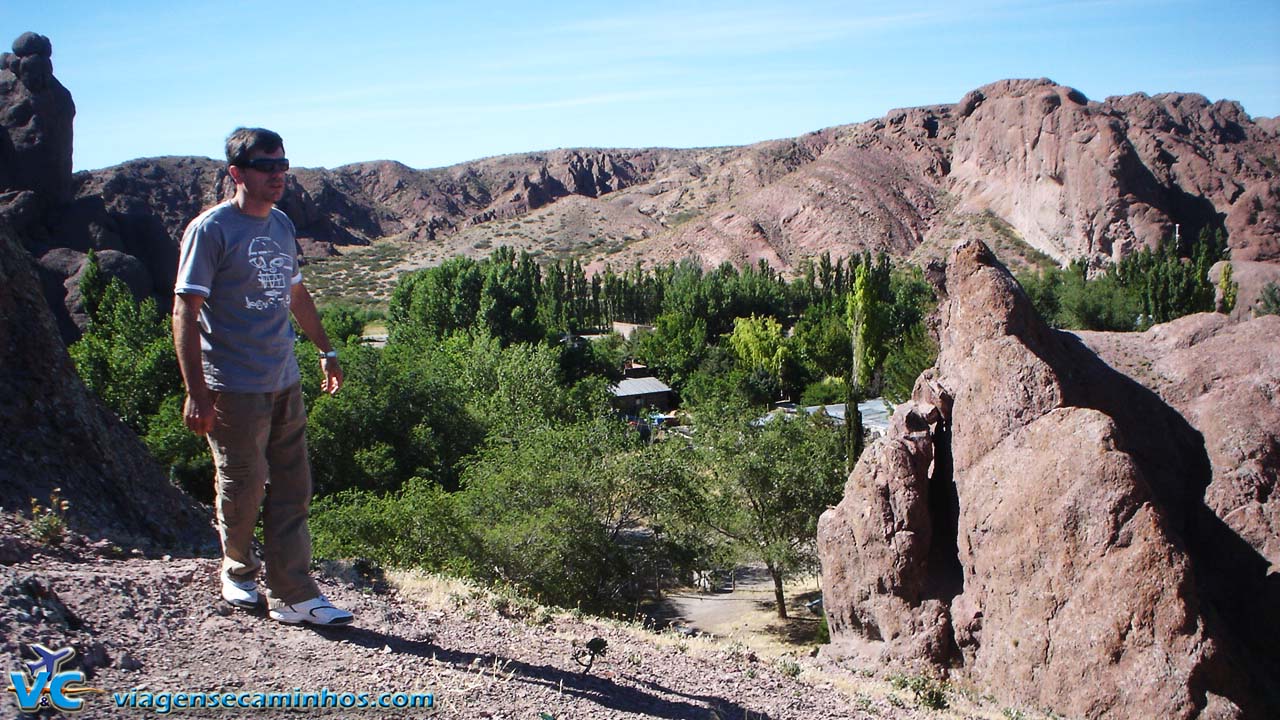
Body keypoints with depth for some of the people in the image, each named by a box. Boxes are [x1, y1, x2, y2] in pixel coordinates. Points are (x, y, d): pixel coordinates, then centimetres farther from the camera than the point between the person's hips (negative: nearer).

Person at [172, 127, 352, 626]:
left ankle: (293, 595, 12)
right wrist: (196, 391, -21)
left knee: (291, 491, 6)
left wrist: (326, 351, 24)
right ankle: (238, 571, 30)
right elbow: (185, 310, -14)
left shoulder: (282, 225, 12)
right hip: (234, 389, -6)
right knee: (243, 489, 4)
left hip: (285, 383, 7)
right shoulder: (211, 229, -10)